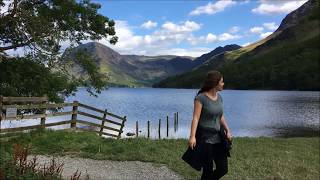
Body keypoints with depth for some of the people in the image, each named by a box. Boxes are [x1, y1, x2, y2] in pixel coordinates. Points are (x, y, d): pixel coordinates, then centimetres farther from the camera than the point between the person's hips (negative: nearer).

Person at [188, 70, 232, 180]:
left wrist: (228, 131, 9)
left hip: (217, 137, 7)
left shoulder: (219, 97, 8)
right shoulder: (201, 97, -13)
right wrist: (192, 136, -29)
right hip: (204, 138, -7)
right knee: (208, 170, 2)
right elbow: (195, 118, -20)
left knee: (223, 169, 8)